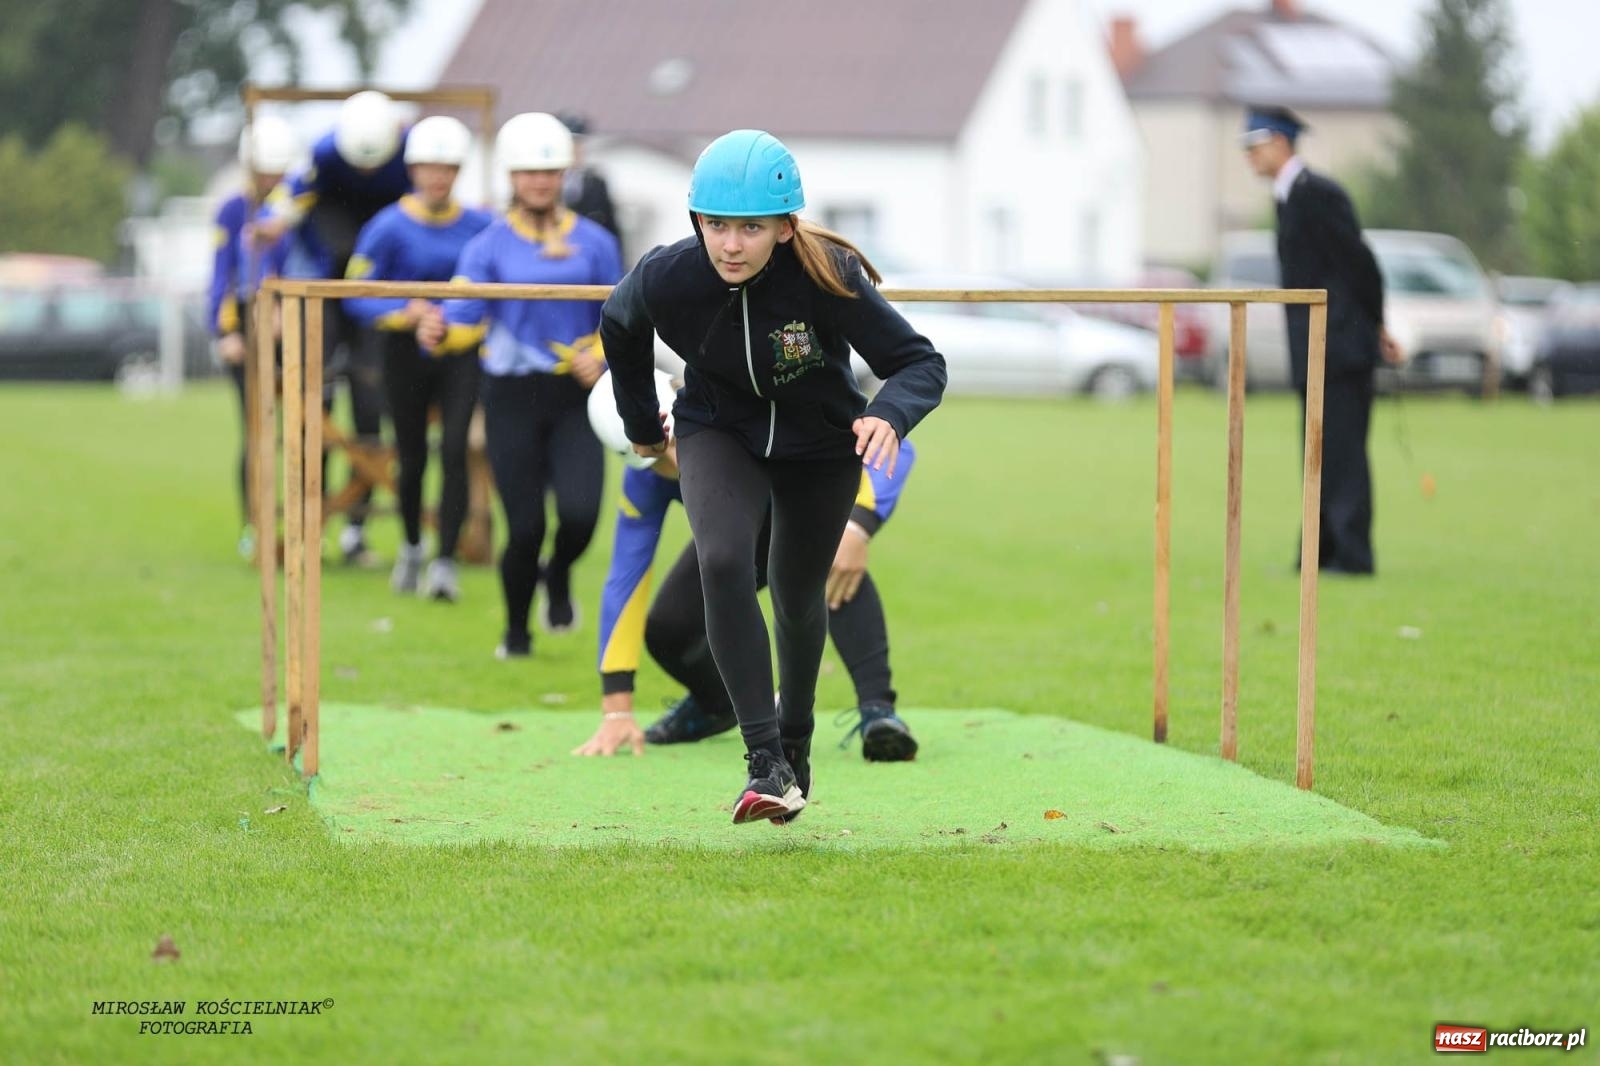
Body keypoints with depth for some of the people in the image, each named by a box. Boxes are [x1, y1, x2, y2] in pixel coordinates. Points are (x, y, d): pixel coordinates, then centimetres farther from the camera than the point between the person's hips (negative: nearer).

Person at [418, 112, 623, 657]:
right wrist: (440, 332, -30)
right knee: (524, 526, -3)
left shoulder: (594, 244, 7)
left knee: (579, 514, -17)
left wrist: (599, 355, -8)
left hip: (575, 395, 1)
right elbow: (466, 316, -8)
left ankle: (558, 575, 20)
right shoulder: (489, 245, 2)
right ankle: (516, 630, 23)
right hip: (512, 397, -1)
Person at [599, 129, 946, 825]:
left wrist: (888, 416, -50)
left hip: (821, 446, 0)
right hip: (719, 434, 0)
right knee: (723, 562, -26)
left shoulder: (828, 277, -33)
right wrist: (641, 423, 11)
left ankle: (796, 741, 45)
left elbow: (921, 362, -29)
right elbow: (619, 330, -2)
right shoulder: (666, 278, -26)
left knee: (797, 596, 15)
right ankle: (766, 763, -25)